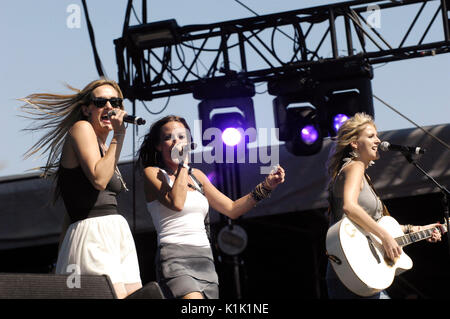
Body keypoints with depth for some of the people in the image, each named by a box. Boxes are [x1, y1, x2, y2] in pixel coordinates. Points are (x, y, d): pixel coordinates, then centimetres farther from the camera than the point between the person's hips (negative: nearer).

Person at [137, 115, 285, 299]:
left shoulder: (197, 176, 20)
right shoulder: (152, 173, 3)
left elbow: (231, 209, 21)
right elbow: (176, 203, -16)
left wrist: (266, 186, 13)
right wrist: (183, 163, -8)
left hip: (205, 262, 7)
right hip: (174, 260, -7)